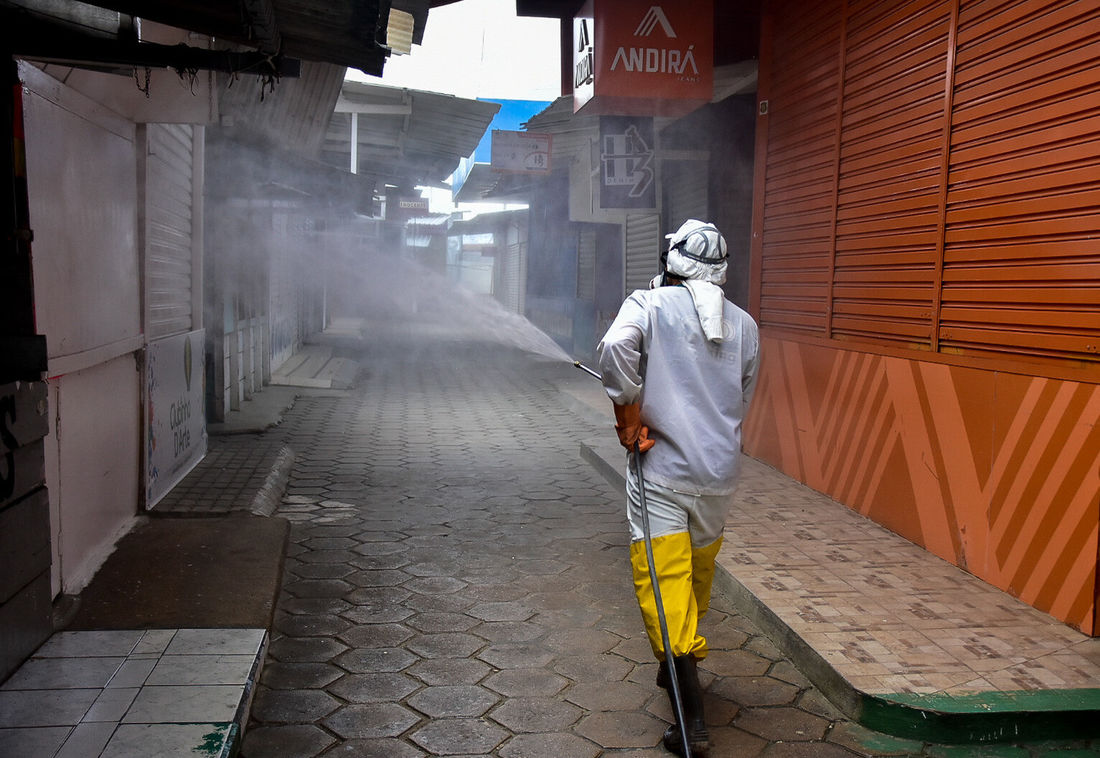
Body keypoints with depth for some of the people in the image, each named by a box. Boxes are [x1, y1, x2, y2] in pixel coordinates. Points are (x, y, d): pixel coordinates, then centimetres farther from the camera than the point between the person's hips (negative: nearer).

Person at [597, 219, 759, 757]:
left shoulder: (648, 304, -3)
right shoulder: (744, 324, 10)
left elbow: (615, 348, -22)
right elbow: (742, 403, 15)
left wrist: (629, 419, -12)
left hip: (661, 468, -5)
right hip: (721, 470, 5)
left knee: (663, 579, -3)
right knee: (699, 569, 22)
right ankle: (681, 662, 42)